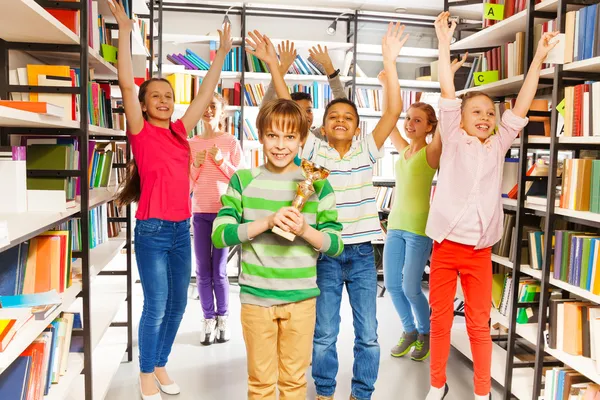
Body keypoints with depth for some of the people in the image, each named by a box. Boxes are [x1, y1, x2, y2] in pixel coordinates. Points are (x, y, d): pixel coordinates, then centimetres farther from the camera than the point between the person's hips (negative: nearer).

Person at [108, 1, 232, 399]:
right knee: (156, 306, -1)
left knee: (177, 303, 12)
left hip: (182, 229, 6)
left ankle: (161, 365, 30)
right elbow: (127, 84, -14)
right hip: (153, 231, -5)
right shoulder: (141, 132, -4)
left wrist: (222, 52, 15)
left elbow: (206, 93, 13)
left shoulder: (180, 130, 9)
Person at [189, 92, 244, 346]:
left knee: (219, 270, 0)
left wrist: (221, 161, -12)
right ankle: (208, 320, 14)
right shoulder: (191, 144, 8)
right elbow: (186, 184, 11)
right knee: (202, 270, 3)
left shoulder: (231, 142, 1)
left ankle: (222, 318, 14)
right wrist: (196, 165, -7)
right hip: (200, 212, 3)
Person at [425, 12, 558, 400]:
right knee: (440, 319, 10)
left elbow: (521, 107, 2)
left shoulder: (498, 147, 7)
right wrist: (445, 42, -10)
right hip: (445, 245, -1)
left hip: (479, 250, 2)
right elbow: (448, 92, -6)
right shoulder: (453, 141, 1)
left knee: (479, 323, 10)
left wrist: (539, 58, -2)